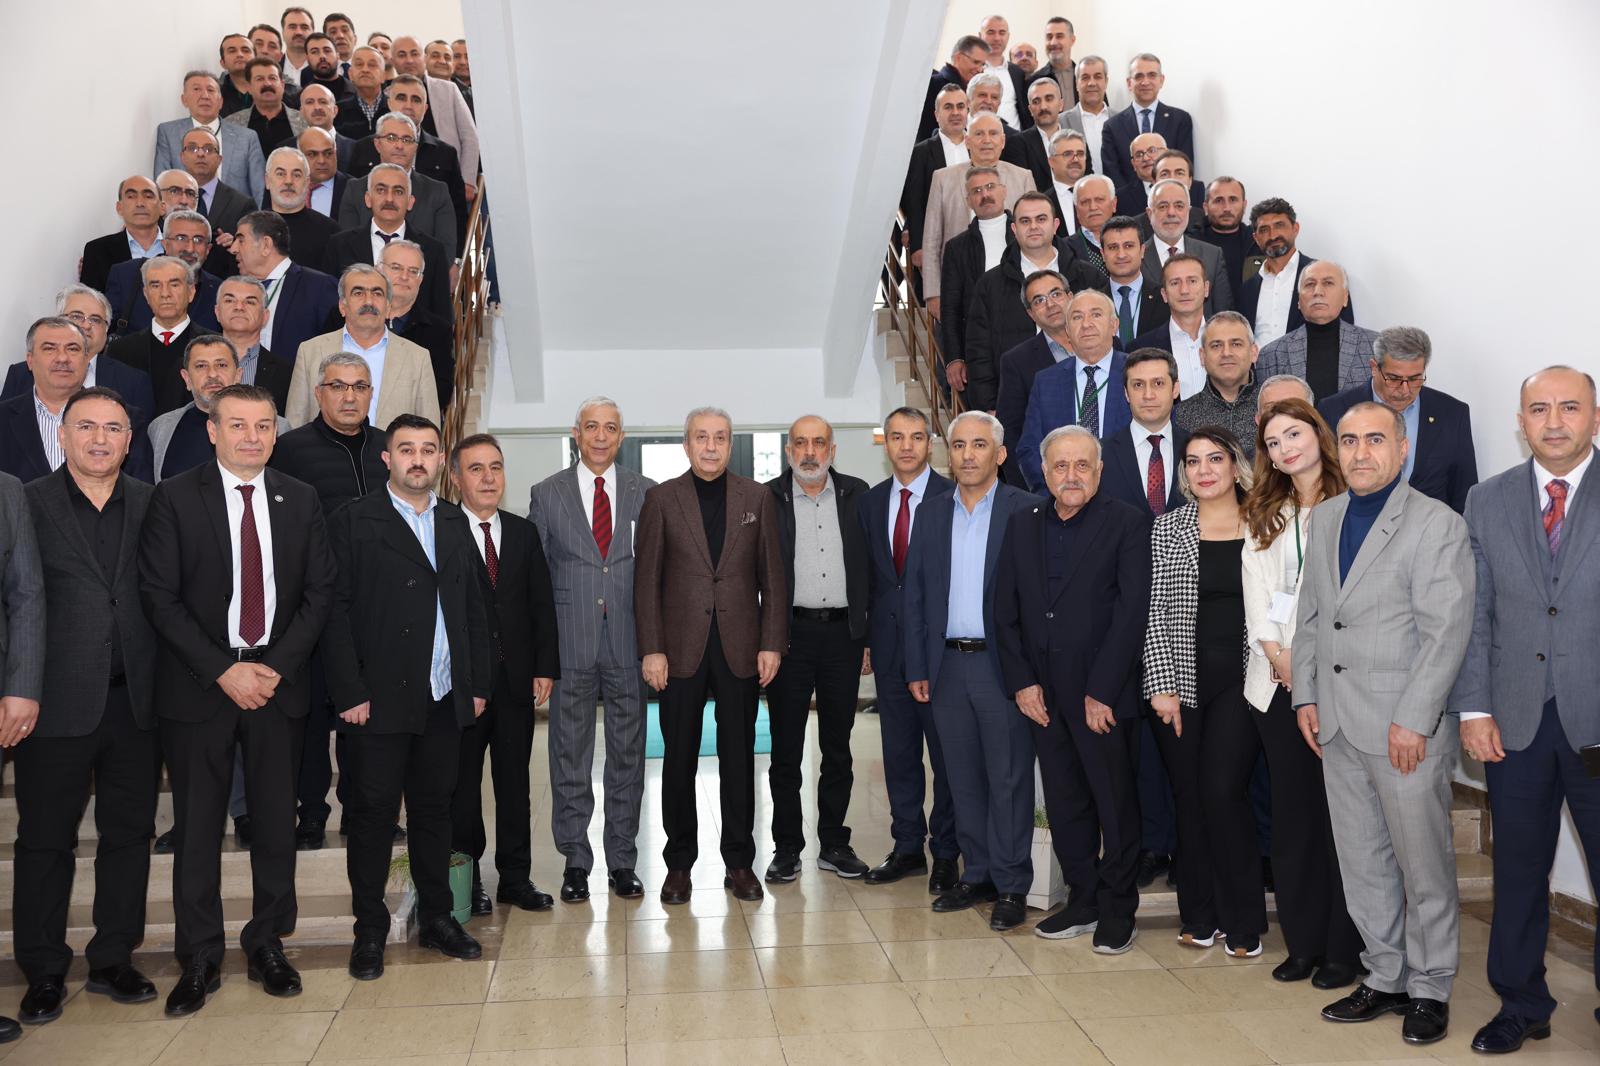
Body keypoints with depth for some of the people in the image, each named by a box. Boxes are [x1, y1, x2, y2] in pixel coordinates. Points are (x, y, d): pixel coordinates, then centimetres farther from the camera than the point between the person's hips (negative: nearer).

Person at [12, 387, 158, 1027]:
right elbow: (16, 602, -4)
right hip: (59, 703, -2)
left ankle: (113, 960, 25)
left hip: (135, 702, 3)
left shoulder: (152, 506, 7)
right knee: (45, 839, 8)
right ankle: (43, 972, 22)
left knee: (130, 833, 11)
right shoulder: (30, 505, -1)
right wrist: (16, 692, -9)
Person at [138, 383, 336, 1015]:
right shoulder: (174, 497, -2)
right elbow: (159, 596, -6)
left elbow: (319, 593, 5)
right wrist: (222, 672, -12)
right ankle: (200, 960, 18)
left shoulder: (300, 501, 6)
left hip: (279, 681, 2)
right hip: (198, 686, -2)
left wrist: (276, 667, -7)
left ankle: (267, 944, 23)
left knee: (276, 820, 8)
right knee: (197, 826, 5)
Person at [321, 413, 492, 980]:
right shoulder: (354, 520, -3)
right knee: (373, 814, 4)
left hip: (445, 699, 4)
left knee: (435, 808, 13)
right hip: (379, 699, -4)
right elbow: (336, 610, -8)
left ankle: (436, 917, 25)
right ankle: (370, 930, 16)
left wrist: (479, 683, 8)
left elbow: (476, 606, 13)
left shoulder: (455, 522, 12)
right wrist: (349, 692, -13)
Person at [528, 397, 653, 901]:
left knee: (628, 754, 7)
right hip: (571, 644, 0)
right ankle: (575, 861, 18)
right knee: (570, 756, 6)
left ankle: (622, 861, 18)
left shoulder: (646, 492, 6)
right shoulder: (547, 494, 5)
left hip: (629, 643, 1)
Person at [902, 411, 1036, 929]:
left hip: (1002, 664, -4)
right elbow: (914, 594, 10)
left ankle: (1011, 886, 12)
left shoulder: (1025, 511, -4)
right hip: (947, 666, 5)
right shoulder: (931, 512, 10)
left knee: (1008, 779, 2)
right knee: (963, 778, 12)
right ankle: (977, 876, 24)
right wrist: (916, 667, 5)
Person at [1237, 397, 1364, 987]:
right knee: (1294, 811, 8)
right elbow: (1256, 588, 8)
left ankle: (1343, 947, 10)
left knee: (1337, 810, 0)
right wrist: (1277, 651, -5)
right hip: (1278, 679, 5)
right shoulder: (1264, 516, 16)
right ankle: (1303, 942, 17)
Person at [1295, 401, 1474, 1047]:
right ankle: (1385, 979, 27)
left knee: (1423, 868, 5)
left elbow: (1446, 631, -13)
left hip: (1406, 727, -6)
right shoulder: (1325, 518, 12)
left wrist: (1412, 720, -17)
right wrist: (1306, 696, 10)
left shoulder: (1437, 524, -7)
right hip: (1337, 726, 6)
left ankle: (1429, 989, 21)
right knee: (1362, 865, 13)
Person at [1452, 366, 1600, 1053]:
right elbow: (1473, 616, 5)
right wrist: (1473, 710, -1)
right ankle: (1521, 1005, 28)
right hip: (1515, 724, 2)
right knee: (1517, 871, 12)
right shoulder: (1487, 501, 6)